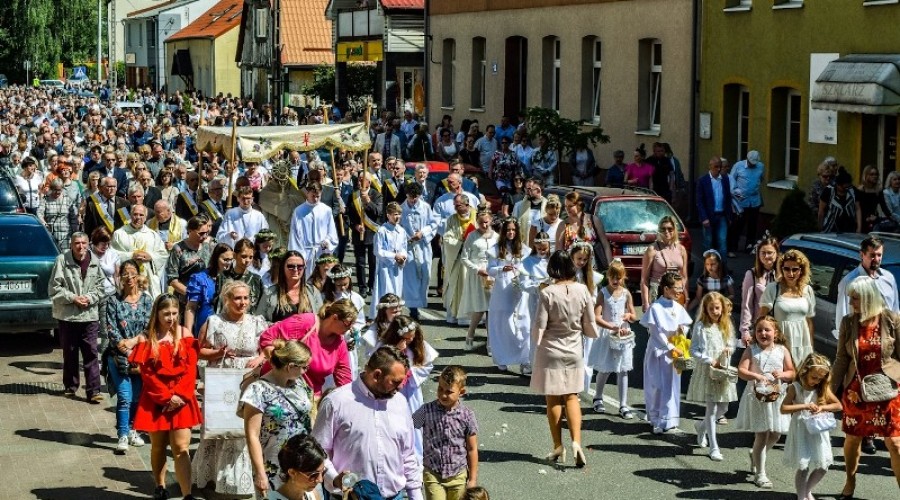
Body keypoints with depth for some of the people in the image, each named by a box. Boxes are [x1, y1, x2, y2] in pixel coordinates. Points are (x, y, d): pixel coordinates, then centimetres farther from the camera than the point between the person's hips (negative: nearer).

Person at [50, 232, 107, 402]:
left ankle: (94, 391, -5)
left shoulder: (94, 262, 1)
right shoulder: (62, 260, -7)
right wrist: (72, 298, -13)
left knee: (91, 353, -4)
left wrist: (90, 298, -8)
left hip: (90, 315, 1)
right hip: (67, 315, -1)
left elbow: (100, 286, 9)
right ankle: (70, 386, 26)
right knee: (70, 353, 11)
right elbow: (54, 288, -4)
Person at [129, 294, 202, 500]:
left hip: (181, 400, 0)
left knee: (181, 448, -6)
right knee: (158, 447, 11)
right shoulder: (146, 339, -2)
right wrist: (167, 396, -14)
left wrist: (180, 395, -13)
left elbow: (191, 369, -1)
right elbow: (147, 374, -6)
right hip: (155, 401, 0)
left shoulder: (184, 334, 3)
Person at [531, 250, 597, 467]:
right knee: (571, 397, 14)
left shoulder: (547, 293, -18)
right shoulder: (582, 290, -9)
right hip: (574, 351, 3)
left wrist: (536, 344, 6)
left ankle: (558, 447, 15)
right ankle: (576, 441, -4)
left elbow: (539, 326, -15)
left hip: (551, 351, -3)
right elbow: (590, 325, -2)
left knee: (553, 400, 10)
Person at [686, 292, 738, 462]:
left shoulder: (727, 326, 8)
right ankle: (714, 447, 0)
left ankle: (701, 426, 39)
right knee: (712, 409, -6)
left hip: (723, 370, 6)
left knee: (723, 408, 9)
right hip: (707, 371, -5)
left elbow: (732, 344, 18)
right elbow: (694, 351, -9)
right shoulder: (701, 326, -8)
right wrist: (710, 361, -18)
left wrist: (729, 349, -5)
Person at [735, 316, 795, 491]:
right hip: (757, 396, -3)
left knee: (775, 434, 10)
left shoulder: (782, 351, 2)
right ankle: (760, 474, 7)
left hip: (777, 396, 3)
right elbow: (741, 371, -13)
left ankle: (755, 456, 39)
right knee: (761, 435, -3)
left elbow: (791, 372, 4)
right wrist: (755, 376, -30)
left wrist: (782, 374, -17)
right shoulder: (751, 351, -4)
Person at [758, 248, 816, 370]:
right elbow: (761, 316, -7)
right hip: (780, 343, -4)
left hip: (803, 345, 4)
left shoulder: (808, 290, 10)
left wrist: (812, 346, 15)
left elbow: (809, 321, 15)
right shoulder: (773, 289, -3)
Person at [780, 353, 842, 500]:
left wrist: (822, 407, -13)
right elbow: (783, 409, -13)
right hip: (802, 432, -4)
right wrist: (804, 406, -21)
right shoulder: (795, 388, -8)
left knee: (822, 467, 6)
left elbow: (838, 405, 5)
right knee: (803, 466, -4)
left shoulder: (823, 389, 2)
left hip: (818, 432, 4)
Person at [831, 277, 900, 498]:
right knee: (852, 439, 13)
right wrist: (833, 389, 2)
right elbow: (841, 359, 3)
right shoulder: (848, 322, -1)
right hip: (855, 391, 3)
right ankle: (850, 483, 33)